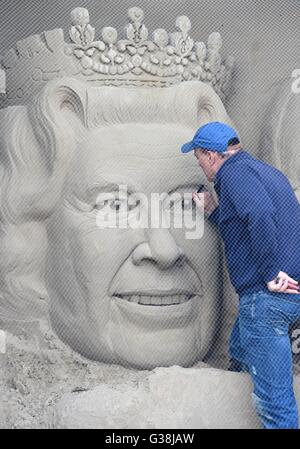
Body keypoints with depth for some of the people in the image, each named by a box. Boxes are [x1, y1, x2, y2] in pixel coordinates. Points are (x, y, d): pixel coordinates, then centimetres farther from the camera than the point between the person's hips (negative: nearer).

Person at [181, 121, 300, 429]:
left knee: (272, 398, -3)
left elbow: (260, 216, -30)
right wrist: (213, 212, 19)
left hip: (268, 295, -11)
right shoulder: (260, 170, 21)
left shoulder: (235, 173, -9)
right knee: (239, 352, 30)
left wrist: (270, 272, -24)